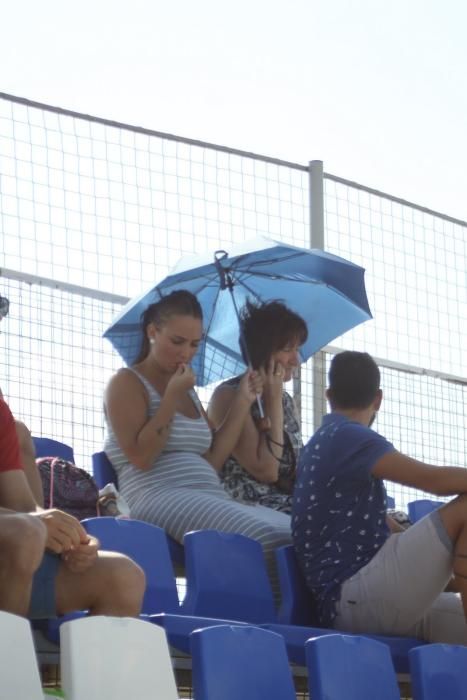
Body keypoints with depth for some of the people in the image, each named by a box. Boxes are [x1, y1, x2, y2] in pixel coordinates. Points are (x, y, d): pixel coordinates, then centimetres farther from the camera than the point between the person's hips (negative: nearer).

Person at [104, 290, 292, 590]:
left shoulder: (187, 391, 25)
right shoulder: (127, 384, 4)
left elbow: (211, 460, 14)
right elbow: (141, 457, -10)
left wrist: (243, 402, 13)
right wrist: (172, 396, -8)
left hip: (211, 498, 8)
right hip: (159, 498, -8)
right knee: (263, 537, -33)